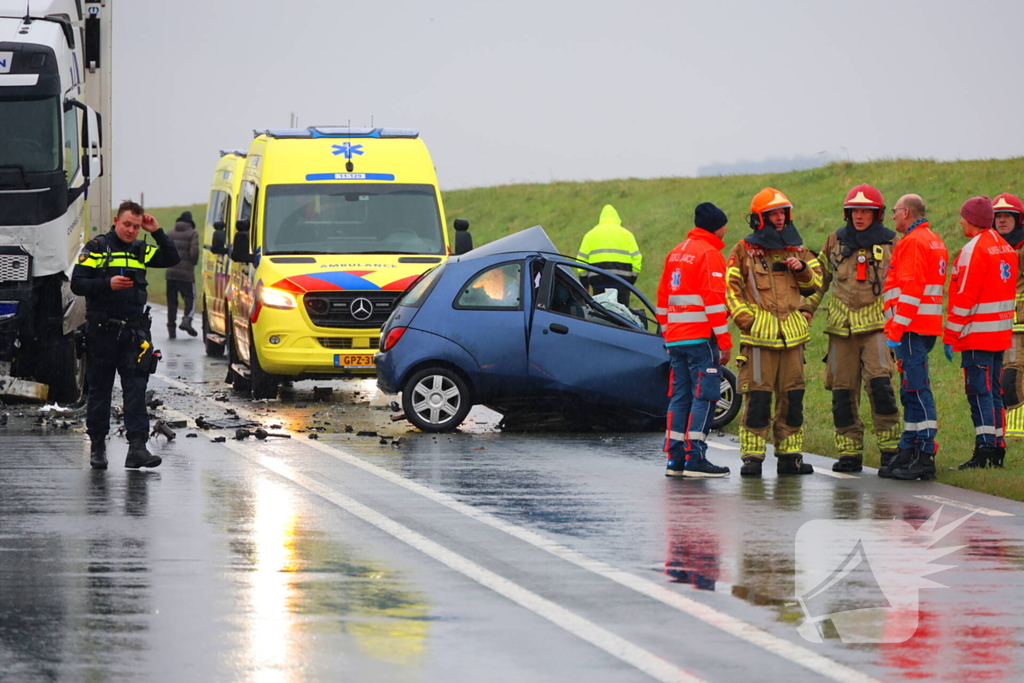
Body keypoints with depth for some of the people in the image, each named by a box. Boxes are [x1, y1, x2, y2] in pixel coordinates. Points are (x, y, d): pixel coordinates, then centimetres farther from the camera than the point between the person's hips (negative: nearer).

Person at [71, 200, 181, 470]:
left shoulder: (141, 250, 15)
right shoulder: (97, 248, 2)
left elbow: (172, 259, 10)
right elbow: (77, 284, -4)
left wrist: (157, 232, 2)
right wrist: (108, 285, -17)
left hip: (134, 331, 3)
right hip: (101, 331, -3)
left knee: (136, 388, -7)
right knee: (100, 390, 5)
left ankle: (137, 447, -12)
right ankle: (97, 446, 15)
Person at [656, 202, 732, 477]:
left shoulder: (676, 253, 17)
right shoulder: (709, 254, -9)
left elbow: (663, 297, 21)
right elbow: (714, 300, -15)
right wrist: (724, 341, -14)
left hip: (675, 338, 8)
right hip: (701, 338, -8)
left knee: (680, 397, 10)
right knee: (705, 396, -6)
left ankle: (675, 459, 8)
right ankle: (695, 459, -12)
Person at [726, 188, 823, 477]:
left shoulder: (797, 249, 14)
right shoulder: (744, 250, 2)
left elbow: (816, 285, 19)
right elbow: (730, 290, 0)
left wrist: (802, 269, -1)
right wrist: (747, 320, -9)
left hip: (792, 334, 4)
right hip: (759, 335, -4)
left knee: (792, 397, 6)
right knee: (758, 396, -8)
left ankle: (790, 455, 13)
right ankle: (752, 457, -5)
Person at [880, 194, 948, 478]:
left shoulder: (912, 243, -12)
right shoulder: (934, 242, 20)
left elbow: (910, 290, -20)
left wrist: (896, 330, -20)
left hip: (911, 326, -10)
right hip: (928, 327, 10)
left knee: (916, 389, -11)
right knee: (912, 390, 15)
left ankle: (925, 454, -14)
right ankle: (908, 449, 19)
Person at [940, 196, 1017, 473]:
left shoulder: (974, 250, -14)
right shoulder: (1005, 248, 13)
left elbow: (964, 298, -17)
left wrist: (950, 337, -12)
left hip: (977, 335, -9)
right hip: (1000, 333, 9)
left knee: (980, 392, -7)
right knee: (993, 392, 13)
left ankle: (984, 451, -10)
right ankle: (997, 449, 15)